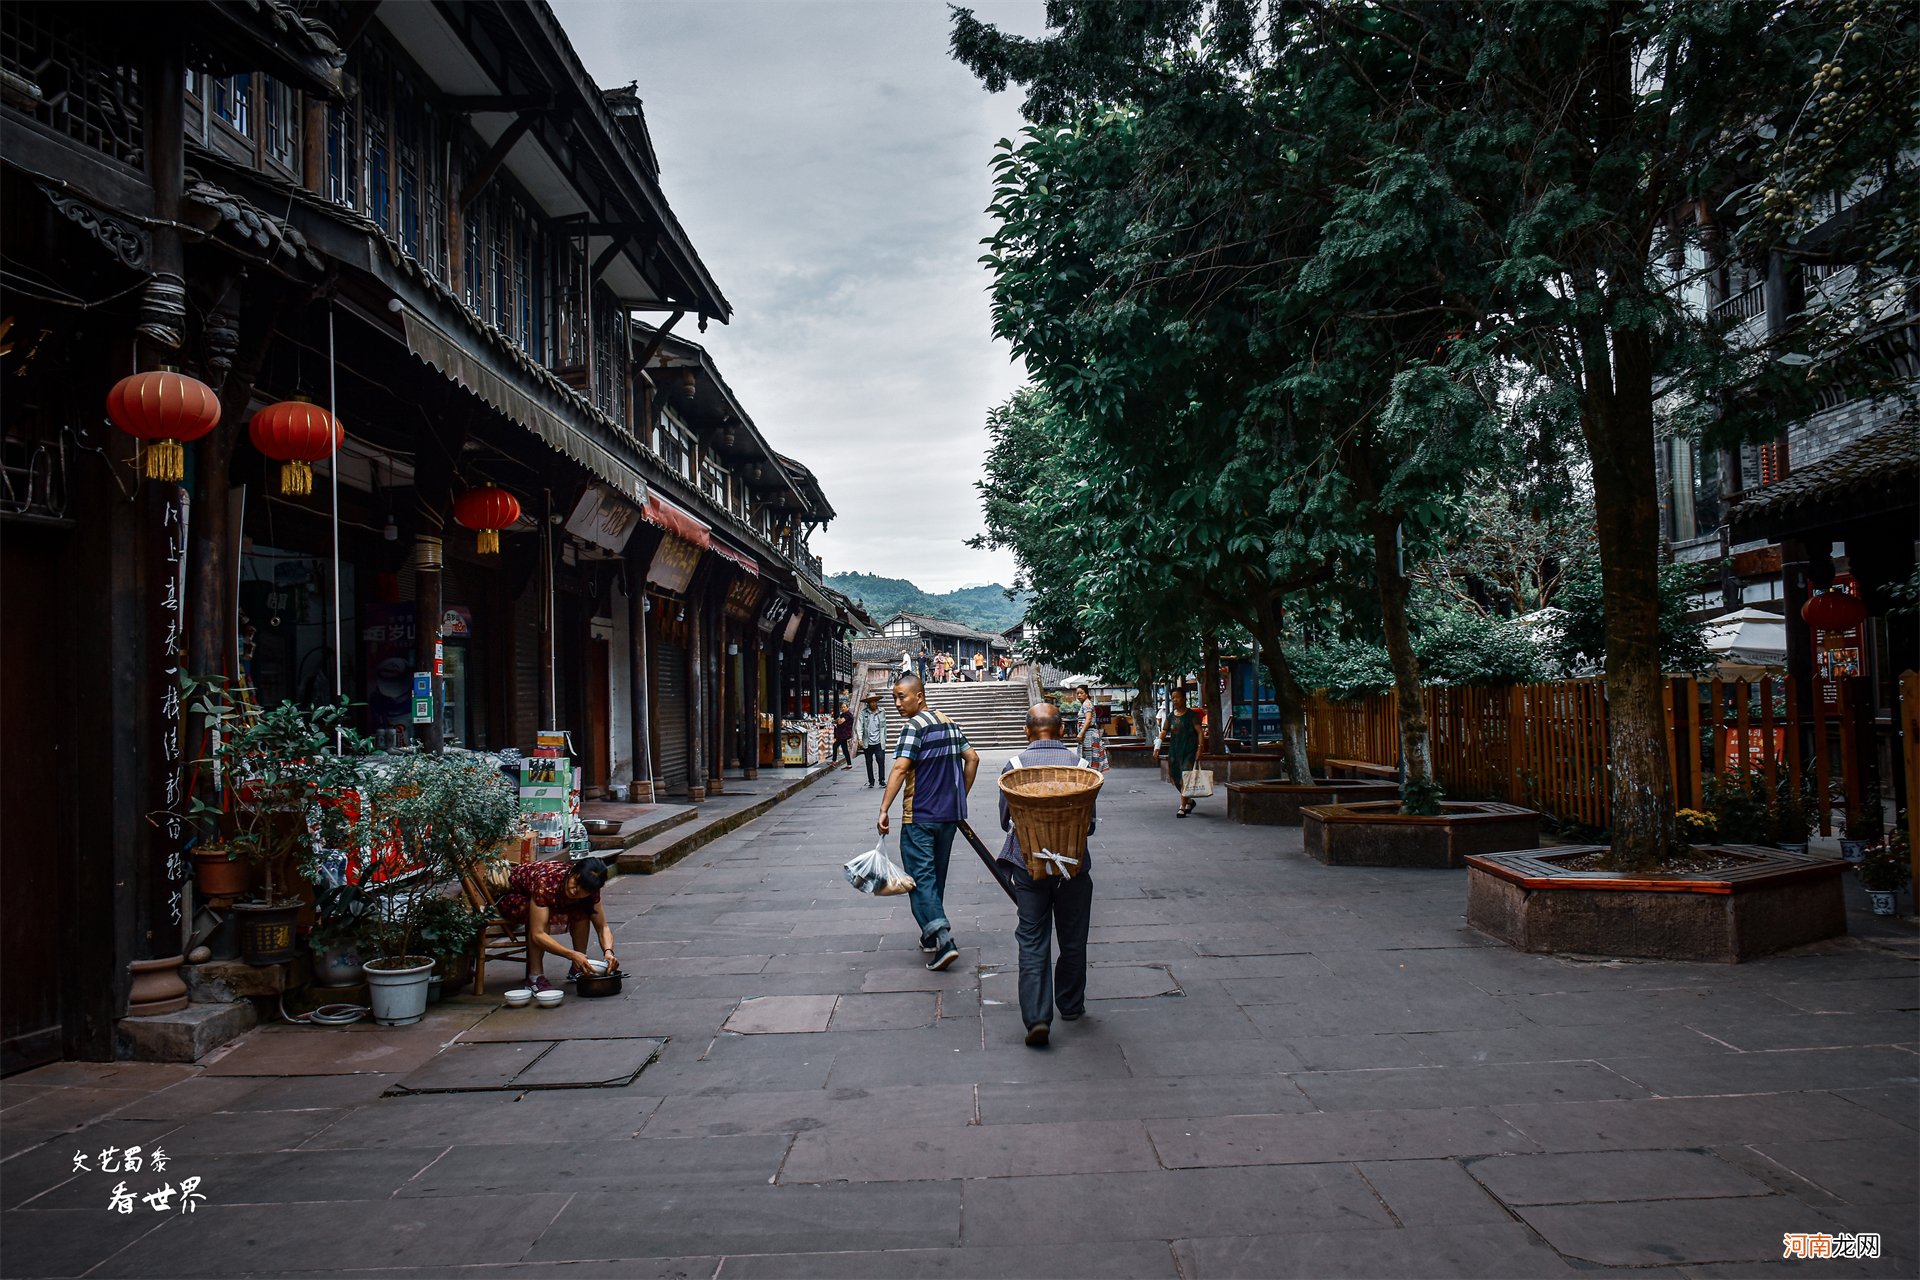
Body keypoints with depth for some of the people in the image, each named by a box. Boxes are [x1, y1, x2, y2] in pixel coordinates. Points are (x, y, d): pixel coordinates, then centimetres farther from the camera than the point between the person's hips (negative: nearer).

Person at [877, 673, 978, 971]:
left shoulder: (914, 726, -14)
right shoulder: (950, 723, 11)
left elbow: (900, 769, -23)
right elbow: (972, 759, 16)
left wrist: (884, 809, -24)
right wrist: (960, 796, 21)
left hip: (920, 816, -8)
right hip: (950, 814, 8)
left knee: (920, 876, -5)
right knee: (936, 875, 18)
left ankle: (942, 940, -17)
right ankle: (932, 936, 27)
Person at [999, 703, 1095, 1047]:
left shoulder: (1014, 765, -4)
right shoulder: (1077, 762, -4)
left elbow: (1005, 820, 3)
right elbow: (1090, 821, 0)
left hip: (1029, 866, 0)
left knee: (1032, 942, 3)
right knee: (1073, 941, 17)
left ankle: (1037, 1017, -8)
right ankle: (1070, 1006, 31)